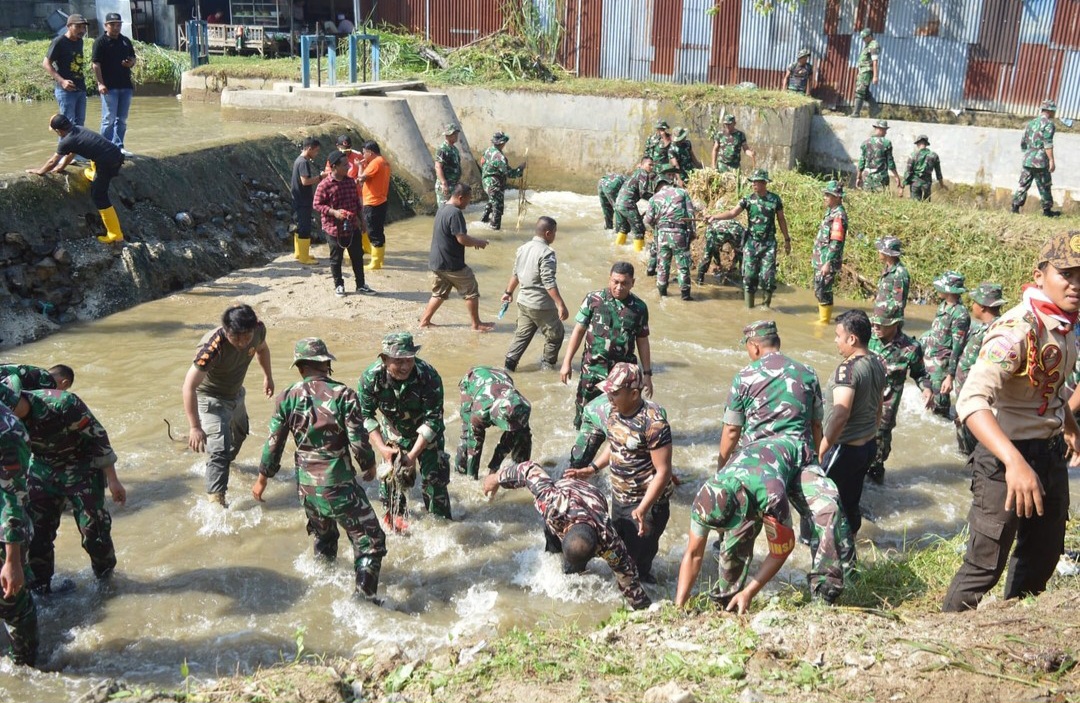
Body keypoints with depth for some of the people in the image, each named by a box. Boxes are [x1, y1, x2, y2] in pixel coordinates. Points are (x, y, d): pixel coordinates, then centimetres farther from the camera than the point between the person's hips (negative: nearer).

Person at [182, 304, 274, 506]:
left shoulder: (258, 330, -24)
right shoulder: (212, 347, -41)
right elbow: (189, 387, -41)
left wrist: (268, 376, 10)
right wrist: (194, 427, -44)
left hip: (236, 393, 7)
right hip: (211, 398, -7)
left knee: (240, 434, 30)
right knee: (220, 450, -17)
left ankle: (225, 463, 59)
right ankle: (216, 500, -8)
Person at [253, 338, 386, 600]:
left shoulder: (287, 397, -2)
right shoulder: (343, 394, -14)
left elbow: (274, 443, 3)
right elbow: (359, 441, -13)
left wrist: (262, 479, 16)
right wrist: (369, 466, 7)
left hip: (306, 485, 6)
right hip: (338, 483, -5)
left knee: (323, 536, 30)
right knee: (370, 540, 4)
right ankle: (364, 596, -4)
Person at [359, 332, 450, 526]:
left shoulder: (429, 376, -35)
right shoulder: (371, 377, -27)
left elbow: (432, 419, -27)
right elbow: (366, 416, -15)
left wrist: (414, 454, -30)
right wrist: (381, 448, -24)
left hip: (426, 435, -2)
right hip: (394, 432, 2)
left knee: (433, 476, -1)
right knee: (391, 475, 11)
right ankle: (394, 514, 38)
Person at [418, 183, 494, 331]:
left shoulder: (442, 209, 10)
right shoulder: (455, 213, -21)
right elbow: (462, 239, -24)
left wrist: (473, 240, 13)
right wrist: (478, 242, -7)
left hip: (437, 262, 9)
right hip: (451, 264, -9)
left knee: (439, 293, 19)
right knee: (472, 291, 5)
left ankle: (425, 320, 20)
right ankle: (477, 324, 14)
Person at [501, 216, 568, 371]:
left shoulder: (523, 248, 5)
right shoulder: (546, 253, -20)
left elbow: (515, 274, 15)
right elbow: (549, 283, -25)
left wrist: (508, 292, 28)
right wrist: (561, 305, -24)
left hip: (524, 302, 7)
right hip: (542, 305, -7)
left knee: (522, 334, 16)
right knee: (556, 334, 13)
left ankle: (509, 363, 11)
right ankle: (547, 364, 23)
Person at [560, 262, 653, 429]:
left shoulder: (639, 307, -2)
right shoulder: (593, 299, -7)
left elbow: (642, 341, 6)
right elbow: (578, 331, -1)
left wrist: (647, 373, 7)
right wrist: (567, 362, -3)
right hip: (592, 368, -1)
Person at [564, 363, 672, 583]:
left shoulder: (653, 422, -27)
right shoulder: (615, 410, -3)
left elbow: (663, 472, -25)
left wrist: (642, 509, -31)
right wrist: (592, 469, 7)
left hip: (647, 502, -8)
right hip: (619, 497, 8)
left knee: (637, 562, 1)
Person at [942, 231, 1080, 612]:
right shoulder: (1018, 329, -26)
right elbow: (971, 401, -40)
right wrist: (1015, 462, -51)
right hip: (1007, 456, -9)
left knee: (1044, 556, 23)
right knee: (985, 566, -2)